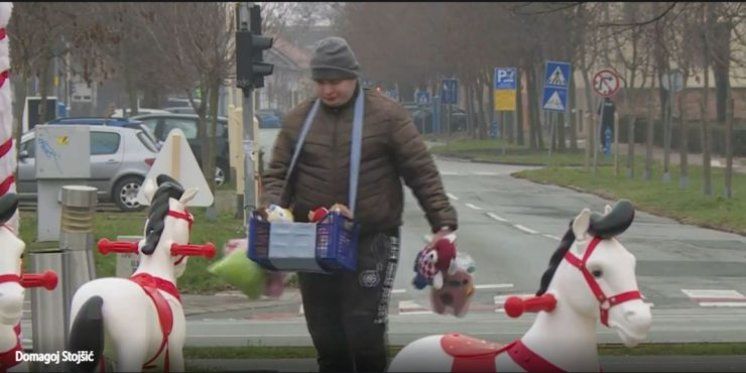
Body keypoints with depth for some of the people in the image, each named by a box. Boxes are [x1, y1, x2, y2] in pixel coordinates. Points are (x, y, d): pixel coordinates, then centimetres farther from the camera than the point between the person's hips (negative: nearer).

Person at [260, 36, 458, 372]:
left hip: (371, 242, -3)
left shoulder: (386, 115, -1)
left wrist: (442, 222, -9)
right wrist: (271, 209, -11)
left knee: (364, 332, -9)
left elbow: (422, 172, -2)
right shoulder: (298, 120, 8)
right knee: (327, 339, 8)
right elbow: (278, 174, 9)